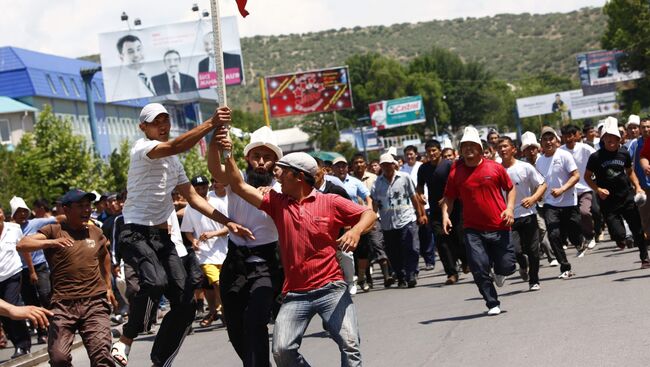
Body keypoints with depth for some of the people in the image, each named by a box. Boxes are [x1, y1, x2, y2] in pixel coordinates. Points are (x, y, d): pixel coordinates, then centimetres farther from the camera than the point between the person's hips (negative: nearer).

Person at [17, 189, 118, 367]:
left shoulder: (95, 232, 15)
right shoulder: (54, 231, 4)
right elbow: (22, 245, -10)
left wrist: (109, 287, 32)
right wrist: (51, 242, -25)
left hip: (95, 303, 2)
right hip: (63, 305, -2)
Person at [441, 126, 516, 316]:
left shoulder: (495, 168, 0)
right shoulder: (456, 173, 1)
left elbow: (510, 188, 12)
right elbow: (448, 197, 12)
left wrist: (510, 208, -3)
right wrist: (445, 214, -6)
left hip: (499, 227, 0)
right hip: (473, 229, 0)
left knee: (506, 267, 0)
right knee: (479, 268, -7)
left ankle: (499, 272, 38)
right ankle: (492, 304, 9)